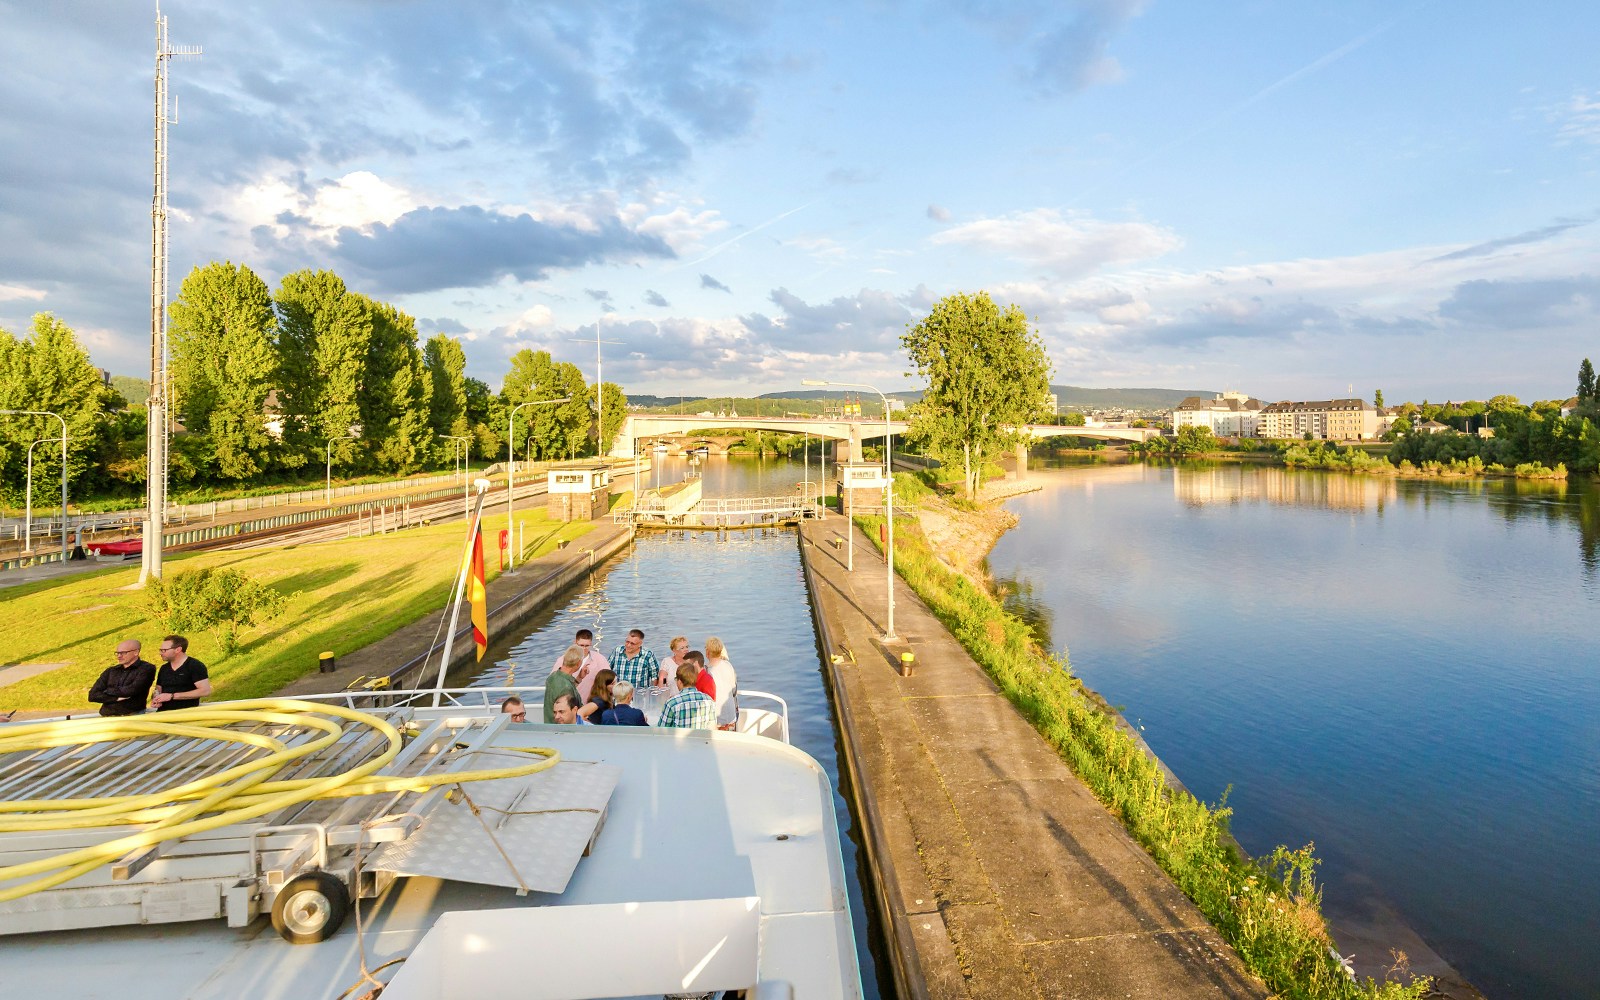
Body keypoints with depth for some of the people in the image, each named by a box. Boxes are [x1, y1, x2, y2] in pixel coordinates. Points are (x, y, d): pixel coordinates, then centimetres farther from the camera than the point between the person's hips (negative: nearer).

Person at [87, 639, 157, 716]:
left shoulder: (147, 669, 2)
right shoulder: (110, 671, 17)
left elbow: (132, 690, -11)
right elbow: (92, 695, 9)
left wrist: (106, 691, 4)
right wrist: (116, 698, -6)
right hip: (107, 717, 5)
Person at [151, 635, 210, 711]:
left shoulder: (195, 666, -2)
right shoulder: (164, 668, 20)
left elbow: (206, 691, -12)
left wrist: (172, 696, -12)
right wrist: (156, 699, 5)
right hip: (163, 713, 6)